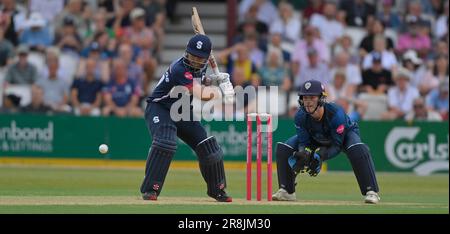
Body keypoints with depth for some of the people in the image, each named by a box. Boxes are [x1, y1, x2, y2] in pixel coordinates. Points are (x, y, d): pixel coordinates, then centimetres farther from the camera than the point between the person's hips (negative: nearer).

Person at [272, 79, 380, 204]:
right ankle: (287, 191, 2)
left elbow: (337, 146, -33)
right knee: (283, 148, -12)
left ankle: (371, 192, -30)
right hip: (315, 139, 4)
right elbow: (303, 142, -18)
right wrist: (303, 154, -42)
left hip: (344, 135, -4)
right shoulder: (301, 116, -27)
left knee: (358, 150, -37)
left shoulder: (336, 113, -39)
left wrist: (321, 155, -49)